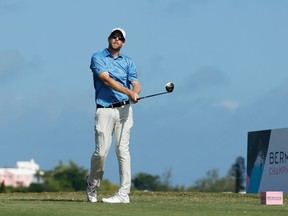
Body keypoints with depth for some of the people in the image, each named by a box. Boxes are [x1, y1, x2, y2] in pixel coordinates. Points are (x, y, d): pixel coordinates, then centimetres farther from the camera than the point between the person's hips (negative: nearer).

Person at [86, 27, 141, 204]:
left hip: (124, 109, 2)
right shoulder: (98, 58, 3)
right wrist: (128, 92, -22)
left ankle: (124, 194, -6)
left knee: (123, 149, -4)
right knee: (101, 151, -6)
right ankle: (92, 186, 19)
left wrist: (135, 93, -20)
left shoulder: (128, 62, 15)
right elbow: (106, 80, -11)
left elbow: (136, 83, 5)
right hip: (104, 110, -2)